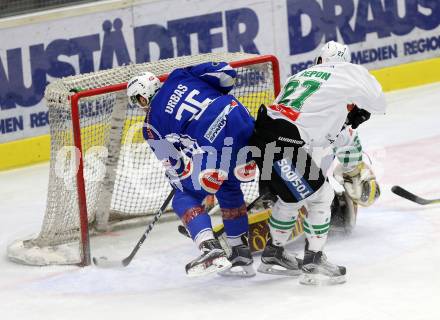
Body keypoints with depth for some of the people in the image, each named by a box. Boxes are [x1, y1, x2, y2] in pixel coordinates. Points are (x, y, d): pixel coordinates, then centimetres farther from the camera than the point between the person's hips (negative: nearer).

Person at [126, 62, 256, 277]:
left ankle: (211, 250, -10)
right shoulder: (180, 76, 20)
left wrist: (182, 182, 36)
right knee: (229, 189, 29)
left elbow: (174, 165, 16)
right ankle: (242, 254, 29)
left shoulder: (152, 124, 12)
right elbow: (226, 74, 15)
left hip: (214, 143, -6)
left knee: (185, 198, 11)